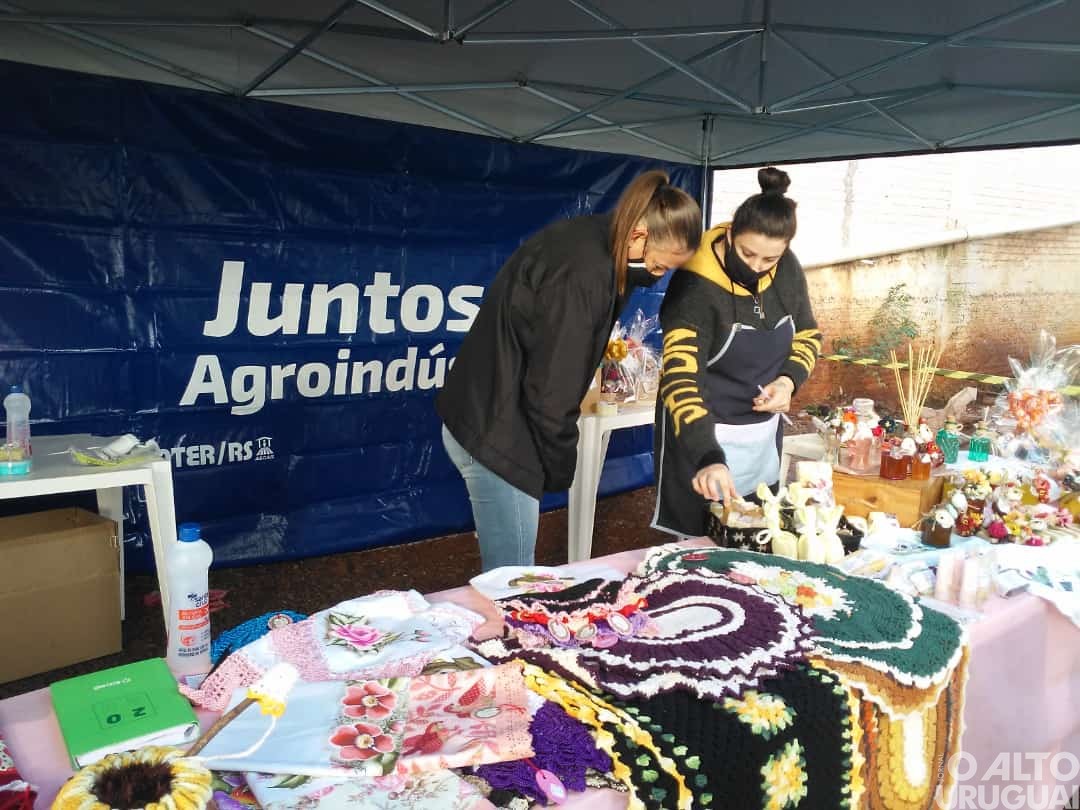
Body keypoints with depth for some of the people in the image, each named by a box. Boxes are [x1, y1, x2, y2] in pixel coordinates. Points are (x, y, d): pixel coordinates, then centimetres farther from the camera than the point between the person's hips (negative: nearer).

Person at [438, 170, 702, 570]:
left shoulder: (587, 237, 5)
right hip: (495, 432, -10)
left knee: (508, 575, 19)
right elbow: (550, 391, -20)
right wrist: (559, 470, -7)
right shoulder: (582, 275, -25)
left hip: (488, 417, 10)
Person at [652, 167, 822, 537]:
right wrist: (708, 458, -44)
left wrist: (789, 379, -10)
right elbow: (681, 382, -32)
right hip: (705, 435, -6)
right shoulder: (695, 287, -24)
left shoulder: (787, 269, -6)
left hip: (764, 431, 6)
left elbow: (808, 334, 11)